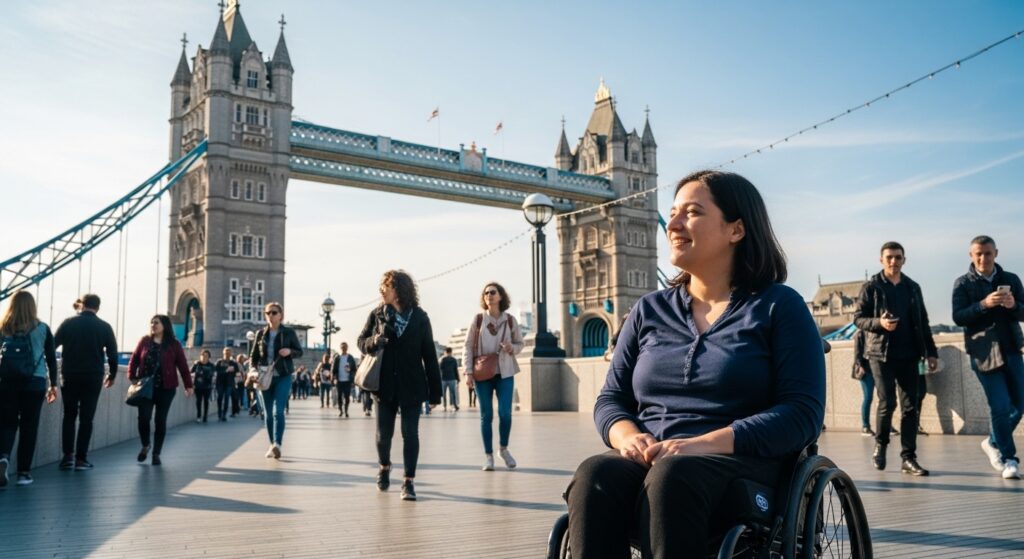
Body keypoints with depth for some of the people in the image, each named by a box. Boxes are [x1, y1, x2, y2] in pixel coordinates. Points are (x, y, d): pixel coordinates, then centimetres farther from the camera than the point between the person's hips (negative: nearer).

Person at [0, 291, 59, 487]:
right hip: (35, 383, -1)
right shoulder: (42, 329, 3)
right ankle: (23, 472, 8)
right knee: (29, 426, 6)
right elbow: (51, 358, 6)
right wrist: (53, 384, 13)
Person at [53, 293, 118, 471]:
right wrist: (112, 375, 14)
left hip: (69, 376, 1)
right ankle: (81, 459, 3)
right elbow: (113, 354, 2)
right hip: (93, 378, -1)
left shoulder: (68, 323, 2)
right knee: (86, 418, 5)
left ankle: (67, 456, 5)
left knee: (69, 416, 13)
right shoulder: (104, 327, 1)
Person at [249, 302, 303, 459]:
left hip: (283, 376, -3)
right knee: (268, 413, 7)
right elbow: (254, 355, 13)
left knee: (278, 411, -16)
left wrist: (290, 351, -16)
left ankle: (277, 444, -24)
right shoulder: (261, 333, 7)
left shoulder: (289, 333, 0)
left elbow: (299, 352, 6)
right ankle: (272, 445, 17)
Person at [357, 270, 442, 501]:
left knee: (410, 434, -2)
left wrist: (434, 391, -3)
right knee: (383, 433, 8)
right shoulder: (377, 314, 3)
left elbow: (429, 355, -2)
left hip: (412, 386, -2)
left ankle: (408, 482, 6)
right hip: (385, 385, 2)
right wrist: (373, 342, -16)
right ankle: (384, 466, 37)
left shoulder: (419, 317, -3)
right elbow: (361, 341, 10)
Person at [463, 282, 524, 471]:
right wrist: (469, 372, -6)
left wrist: (511, 348, -11)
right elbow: (468, 346, 0)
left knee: (505, 413, -5)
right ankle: (488, 456, 14)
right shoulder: (478, 319, 1)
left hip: (505, 373, 1)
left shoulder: (510, 320, 4)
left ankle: (503, 448, 21)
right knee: (486, 415, 3)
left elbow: (520, 343, 12)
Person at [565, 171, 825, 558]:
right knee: (595, 475, -31)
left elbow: (803, 412, -5)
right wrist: (628, 437, -9)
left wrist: (703, 444, -18)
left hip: (741, 465, -3)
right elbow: (611, 398, 16)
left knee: (671, 477, -37)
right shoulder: (649, 310, 18)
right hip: (649, 465, 4)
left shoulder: (778, 306, 5)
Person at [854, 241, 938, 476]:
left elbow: (923, 322, 16)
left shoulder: (913, 287, 13)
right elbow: (858, 318, -1)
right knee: (887, 403, -8)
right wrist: (879, 322, -20)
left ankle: (908, 458, 5)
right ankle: (880, 445, 15)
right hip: (881, 354, -4)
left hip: (909, 355, 4)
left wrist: (931, 352, 10)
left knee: (910, 407, 0)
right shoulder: (871, 287, 2)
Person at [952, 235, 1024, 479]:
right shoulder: (963, 284, 0)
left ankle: (994, 442, 30)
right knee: (1001, 407, -4)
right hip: (984, 353, -4)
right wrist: (984, 304, -24)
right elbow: (958, 317, -9)